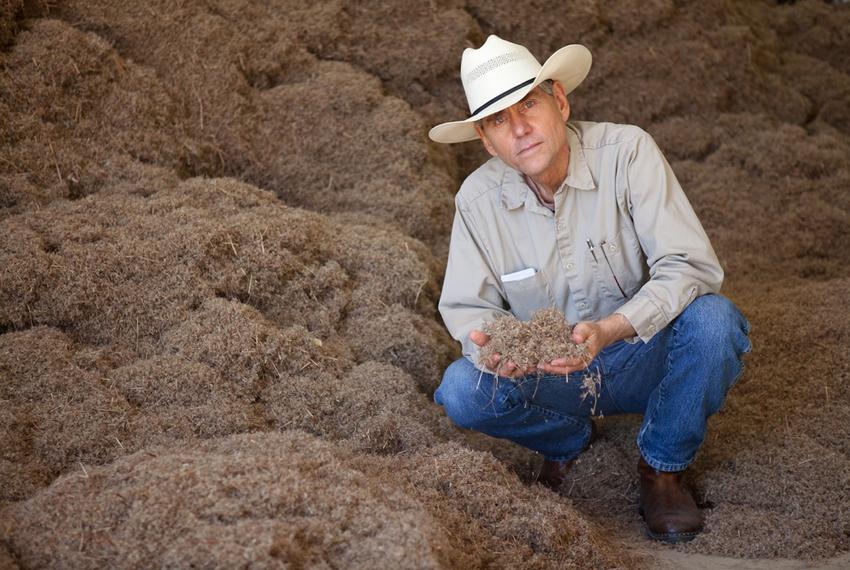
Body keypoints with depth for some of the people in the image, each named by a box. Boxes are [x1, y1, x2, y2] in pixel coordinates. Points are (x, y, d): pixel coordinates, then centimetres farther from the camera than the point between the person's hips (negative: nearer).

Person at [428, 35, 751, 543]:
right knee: (462, 391, -26)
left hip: (645, 356, -1)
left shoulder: (626, 152, -19)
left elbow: (691, 266, -24)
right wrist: (493, 344, -28)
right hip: (549, 375, 1)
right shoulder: (478, 198, -11)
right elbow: (465, 306, -2)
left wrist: (612, 329, -40)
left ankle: (664, 466, -4)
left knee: (711, 319, -32)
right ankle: (569, 438, 9)